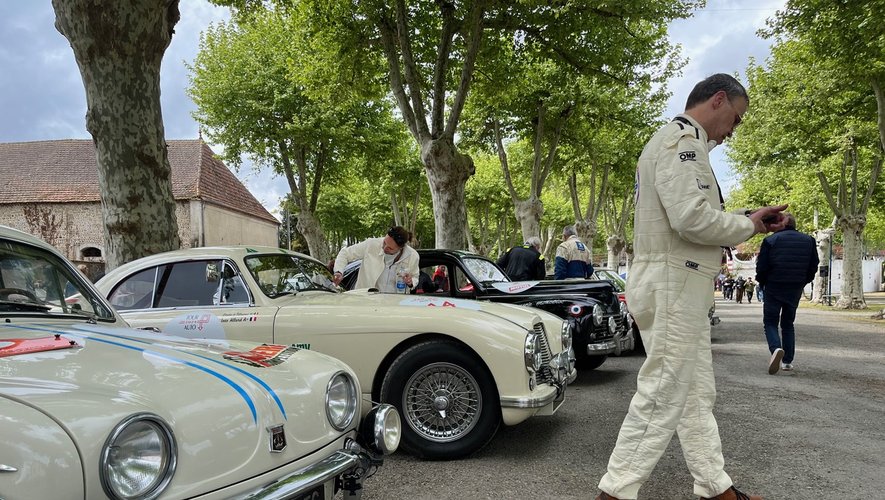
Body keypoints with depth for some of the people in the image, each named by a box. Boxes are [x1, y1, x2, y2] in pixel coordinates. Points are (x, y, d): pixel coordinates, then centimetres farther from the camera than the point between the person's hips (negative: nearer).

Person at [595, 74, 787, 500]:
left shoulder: (677, 141, 23)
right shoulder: (682, 138, -12)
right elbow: (692, 217, -24)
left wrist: (743, 222, 10)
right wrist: (749, 225, -8)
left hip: (679, 287, 11)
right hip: (674, 284, -11)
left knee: (697, 395, 15)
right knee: (661, 399, -5)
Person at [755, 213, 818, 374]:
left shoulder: (770, 241, -9)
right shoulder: (809, 241, 3)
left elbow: (761, 267, -9)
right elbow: (814, 266, 5)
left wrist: (762, 283, 10)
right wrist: (802, 282, 19)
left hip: (774, 288, -4)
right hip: (795, 290, 4)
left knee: (770, 322, 4)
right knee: (788, 323, 16)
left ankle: (776, 348, -24)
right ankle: (788, 361, 13)